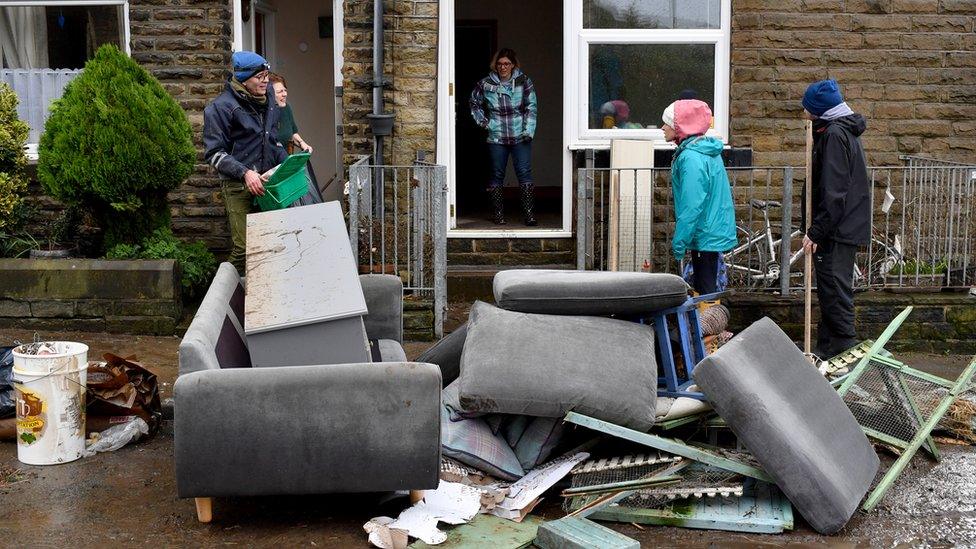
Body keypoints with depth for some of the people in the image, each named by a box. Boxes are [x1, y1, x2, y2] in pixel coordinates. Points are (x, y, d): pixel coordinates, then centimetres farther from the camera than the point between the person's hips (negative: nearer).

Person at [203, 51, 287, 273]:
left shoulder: (267, 98, 12)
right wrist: (245, 173, -20)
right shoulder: (221, 107, -8)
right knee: (244, 247, -8)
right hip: (238, 186, -6)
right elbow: (214, 152, -9)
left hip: (266, 180, 6)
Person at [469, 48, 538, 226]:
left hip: (520, 137, -1)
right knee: (497, 175, 7)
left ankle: (529, 213, -4)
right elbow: (474, 103, 18)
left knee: (525, 174, -6)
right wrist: (483, 121, 7)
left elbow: (531, 108, 0)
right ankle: (498, 214, 16)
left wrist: (528, 131, -9)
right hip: (496, 138, 1)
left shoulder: (524, 82, 0)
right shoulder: (485, 84, 2)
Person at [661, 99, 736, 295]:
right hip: (713, 234, 10)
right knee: (702, 288, 15)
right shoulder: (707, 151, 11)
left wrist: (678, 242, -18)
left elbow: (692, 207, -23)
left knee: (705, 292, -4)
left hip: (706, 238, -10)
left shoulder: (692, 158, -20)